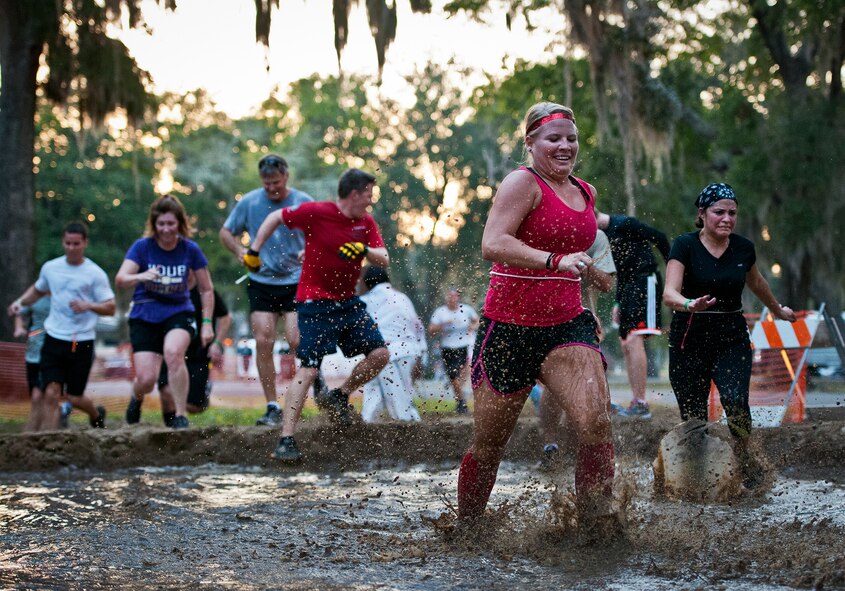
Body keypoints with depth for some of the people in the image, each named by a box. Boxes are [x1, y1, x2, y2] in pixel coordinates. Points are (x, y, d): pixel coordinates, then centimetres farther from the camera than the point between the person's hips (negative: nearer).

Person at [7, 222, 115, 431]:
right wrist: (20, 302, 10)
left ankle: (97, 415, 40)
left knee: (75, 397, 7)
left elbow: (110, 308, -6)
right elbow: (38, 289, 27)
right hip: (54, 339, 2)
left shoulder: (95, 273, -4)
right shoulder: (50, 268, 7)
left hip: (82, 343, -2)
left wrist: (88, 305, -23)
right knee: (51, 394, -10)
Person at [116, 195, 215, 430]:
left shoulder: (190, 249, -5)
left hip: (179, 312, 0)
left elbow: (206, 289, 5)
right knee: (146, 379, -10)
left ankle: (180, 416, -21)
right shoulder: (142, 246, -9)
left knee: (173, 352, -33)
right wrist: (140, 277, -41)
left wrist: (207, 322, -1)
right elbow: (120, 279, -21)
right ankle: (137, 398, 30)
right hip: (145, 316, 0)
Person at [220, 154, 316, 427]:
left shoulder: (304, 203, -3)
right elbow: (226, 232, 12)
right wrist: (240, 250, -8)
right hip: (261, 283, 2)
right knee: (263, 342, -5)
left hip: (297, 282, -2)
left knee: (297, 341, -13)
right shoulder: (249, 202, 1)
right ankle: (272, 407, 2)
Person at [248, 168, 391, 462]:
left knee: (380, 354, -2)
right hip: (315, 303, -6)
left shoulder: (366, 223, 5)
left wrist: (364, 250, -20)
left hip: (348, 301, 6)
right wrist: (254, 252, 2)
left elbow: (384, 260, 0)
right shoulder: (315, 213, -12)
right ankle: (286, 440, -11)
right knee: (308, 369, -14)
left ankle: (338, 397, 20)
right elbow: (275, 218, 1)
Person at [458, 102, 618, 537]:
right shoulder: (522, 183, -9)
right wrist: (556, 261, -34)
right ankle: (464, 526, 28)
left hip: (566, 325, 5)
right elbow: (493, 245, -24)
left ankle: (596, 522, -12)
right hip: (509, 328, -5)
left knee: (595, 421, -19)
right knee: (488, 446, 6)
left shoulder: (586, 193, 14)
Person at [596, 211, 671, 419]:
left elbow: (660, 238, -10)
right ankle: (636, 403, 10)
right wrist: (618, 303, 21)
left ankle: (641, 404, -21)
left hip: (646, 281, -10)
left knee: (635, 340, -18)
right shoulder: (603, 235, 16)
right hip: (628, 288, 10)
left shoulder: (624, 224, -11)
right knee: (626, 345, 7)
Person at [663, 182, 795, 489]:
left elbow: (757, 283, 25)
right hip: (690, 339, -2)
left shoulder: (743, 248, 3)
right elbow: (669, 293, -21)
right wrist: (690, 305, -42)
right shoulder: (685, 245, -9)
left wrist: (777, 310, 40)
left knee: (735, 400, -20)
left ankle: (745, 460, 1)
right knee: (693, 416, -4)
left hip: (732, 338, 2)